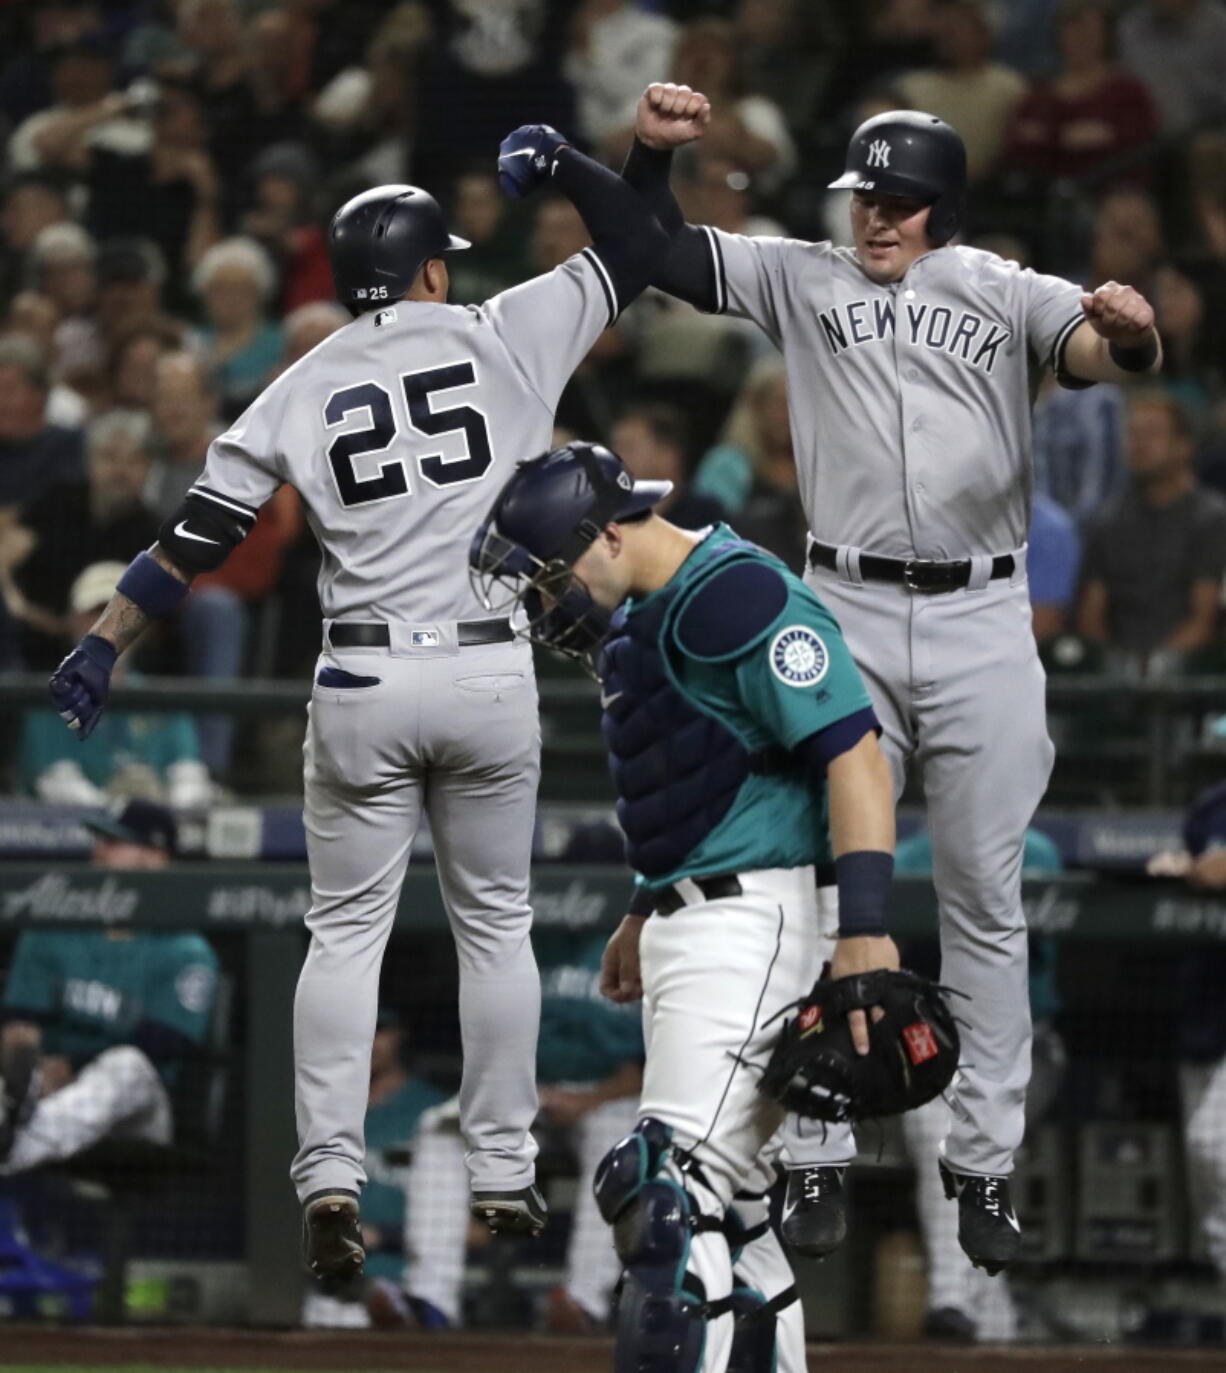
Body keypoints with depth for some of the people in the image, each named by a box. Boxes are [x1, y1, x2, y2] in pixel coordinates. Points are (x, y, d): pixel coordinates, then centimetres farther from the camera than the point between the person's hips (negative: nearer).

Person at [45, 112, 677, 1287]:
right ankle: (502, 1176, 15)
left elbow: (199, 530, 2)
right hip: (489, 677, 0)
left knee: (346, 932, 7)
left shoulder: (305, 388, 4)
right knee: (496, 921, 15)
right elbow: (637, 248, 8)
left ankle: (329, 1179, -7)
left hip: (361, 684, 0)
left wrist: (103, 645, 7)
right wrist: (559, 163, 12)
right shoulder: (502, 337, 1)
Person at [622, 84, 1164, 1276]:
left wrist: (1131, 332, -37)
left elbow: (1097, 354, -13)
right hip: (848, 620, 1)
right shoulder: (802, 279, 7)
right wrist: (649, 149, -13)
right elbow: (655, 252, 4)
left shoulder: (1003, 293, 4)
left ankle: (983, 1166, 9)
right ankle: (811, 1158, 6)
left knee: (985, 901, 3)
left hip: (984, 627, -1)